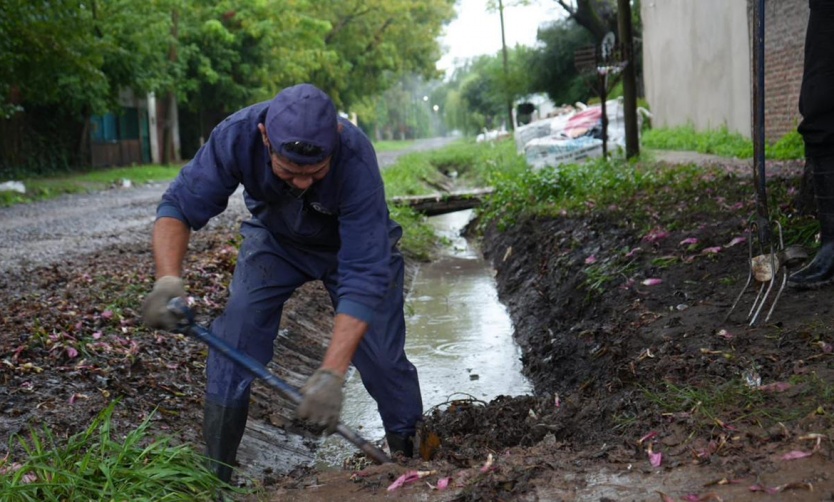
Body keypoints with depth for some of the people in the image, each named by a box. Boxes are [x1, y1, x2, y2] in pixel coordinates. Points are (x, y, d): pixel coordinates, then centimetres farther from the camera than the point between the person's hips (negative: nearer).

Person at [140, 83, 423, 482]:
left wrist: (331, 374, -48)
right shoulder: (237, 135, -34)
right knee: (232, 346, -10)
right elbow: (178, 207, -25)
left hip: (353, 243, -2)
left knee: (381, 356, -6)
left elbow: (364, 276, -41)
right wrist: (167, 280, -45)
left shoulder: (356, 160, -40)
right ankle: (212, 477, 6)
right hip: (275, 239, 2)